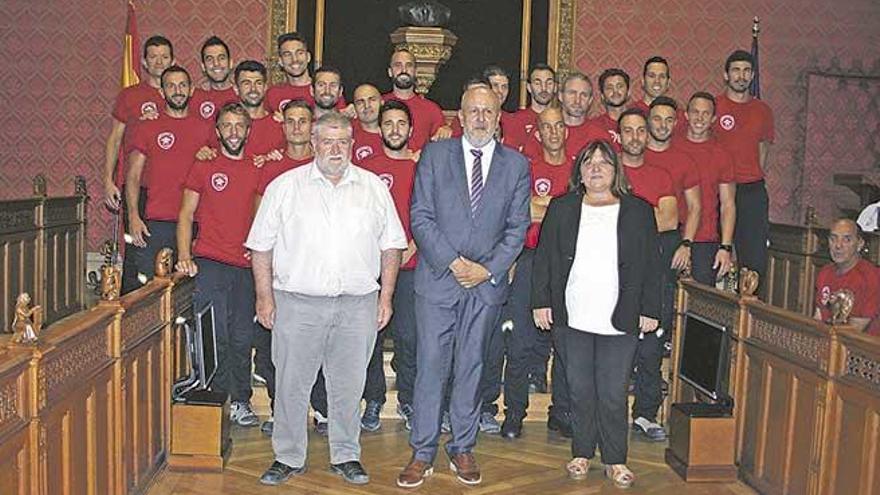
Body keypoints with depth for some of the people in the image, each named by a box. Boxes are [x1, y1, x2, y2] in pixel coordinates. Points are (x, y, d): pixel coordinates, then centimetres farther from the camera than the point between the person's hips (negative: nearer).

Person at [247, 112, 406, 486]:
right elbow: (262, 246, 4)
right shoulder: (285, 186, 4)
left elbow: (391, 246, 11)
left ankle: (346, 455, 25)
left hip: (358, 304, 1)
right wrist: (265, 297, -1)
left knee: (349, 385, 9)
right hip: (297, 302, -1)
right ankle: (289, 457, 21)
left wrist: (386, 296, 5)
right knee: (291, 384, 5)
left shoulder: (374, 188, 9)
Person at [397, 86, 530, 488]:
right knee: (430, 366, 1)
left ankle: (462, 450, 23)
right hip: (437, 277, -1)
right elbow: (420, 217, -3)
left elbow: (518, 226, 5)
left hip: (488, 282, 2)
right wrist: (453, 262, -11)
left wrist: (489, 269, -7)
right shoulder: (435, 155, 3)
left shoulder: (516, 164, 7)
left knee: (471, 367, 10)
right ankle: (422, 453, 13)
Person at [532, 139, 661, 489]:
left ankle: (615, 460, 17)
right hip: (572, 318, 1)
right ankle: (582, 453, 23)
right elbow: (544, 258, 7)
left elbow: (651, 266, 6)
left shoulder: (638, 212, 7)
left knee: (613, 394, 2)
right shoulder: (561, 209, 8)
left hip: (620, 321, -1)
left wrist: (650, 310, 2)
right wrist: (541, 301, 0)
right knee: (580, 390, 8)